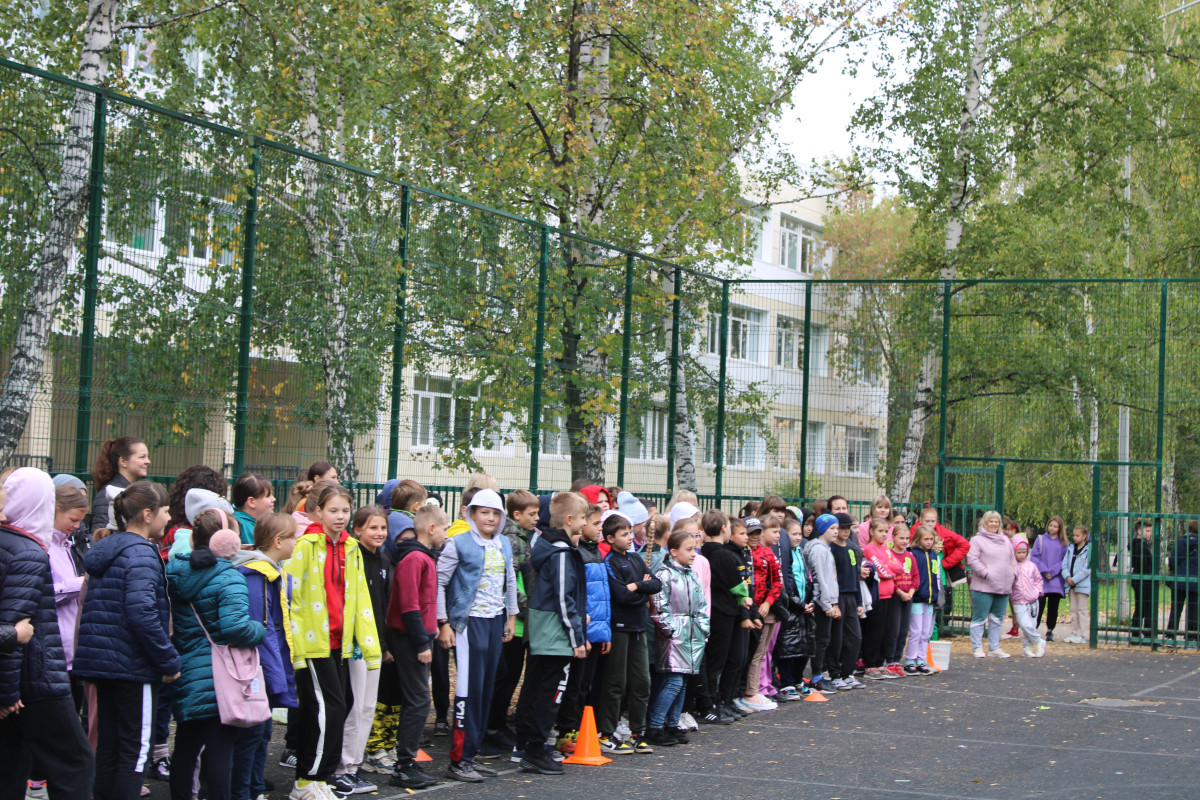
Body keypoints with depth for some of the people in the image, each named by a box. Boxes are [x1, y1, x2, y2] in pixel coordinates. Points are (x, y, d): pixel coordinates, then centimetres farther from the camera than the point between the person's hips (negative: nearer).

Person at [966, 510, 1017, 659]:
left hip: (1003, 587, 7)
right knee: (979, 618, -2)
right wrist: (986, 573, -18)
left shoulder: (1005, 540, 17)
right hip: (983, 587, -6)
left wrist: (1013, 572, 8)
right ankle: (977, 648, 4)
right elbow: (972, 560, -12)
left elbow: (1012, 559, 25)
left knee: (997, 619, 12)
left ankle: (994, 648, 19)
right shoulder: (977, 540, -4)